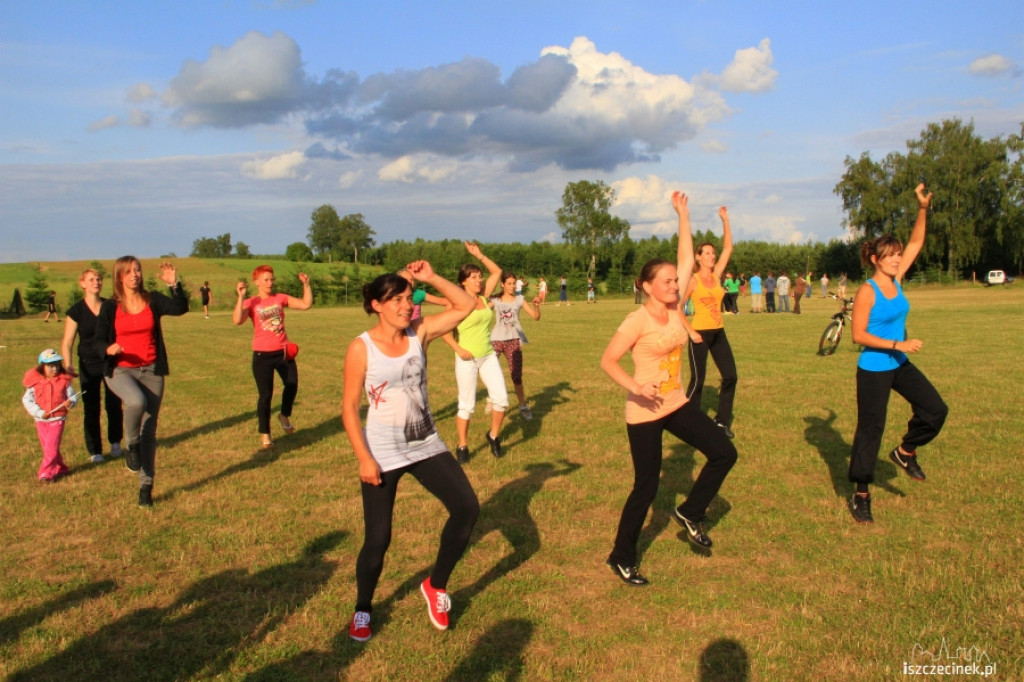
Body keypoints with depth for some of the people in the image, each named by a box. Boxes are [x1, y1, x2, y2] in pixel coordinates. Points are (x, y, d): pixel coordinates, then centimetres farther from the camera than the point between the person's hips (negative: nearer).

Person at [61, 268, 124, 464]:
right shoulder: (75, 311, -5)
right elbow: (67, 342, -6)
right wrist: (67, 364, -21)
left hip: (112, 363, 1)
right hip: (89, 366, -1)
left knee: (114, 406, 6)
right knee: (91, 409, 4)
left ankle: (115, 443, 26)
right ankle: (95, 451, 15)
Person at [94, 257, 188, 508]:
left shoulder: (153, 300, 1)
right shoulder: (110, 307, 0)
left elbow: (181, 308, -16)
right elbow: (97, 341, 0)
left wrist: (174, 284, -29)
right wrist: (108, 349, -21)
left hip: (151, 371, 2)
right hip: (120, 371, -2)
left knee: (149, 430, 5)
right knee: (136, 401, -35)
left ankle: (146, 486, 17)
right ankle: (131, 447, -6)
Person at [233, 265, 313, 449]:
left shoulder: (280, 298, 4)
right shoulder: (250, 303, -5)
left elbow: (306, 304, -1)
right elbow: (237, 320, -24)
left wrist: (306, 285, -9)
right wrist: (241, 297, -29)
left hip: (283, 352, 3)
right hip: (262, 355, -3)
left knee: (292, 385, 4)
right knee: (265, 394, -1)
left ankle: (284, 416, 35)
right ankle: (265, 434, 14)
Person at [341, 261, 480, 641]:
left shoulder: (419, 333, -1)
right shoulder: (361, 348, -12)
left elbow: (466, 306, -3)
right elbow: (349, 407, -10)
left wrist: (431, 279, -13)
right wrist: (364, 458, -16)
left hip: (426, 446, 4)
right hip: (382, 456, -4)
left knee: (467, 507, -8)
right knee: (378, 539, 2)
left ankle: (436, 585, 14)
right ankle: (362, 611, 30)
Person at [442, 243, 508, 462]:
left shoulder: (483, 297, 6)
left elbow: (496, 272, 13)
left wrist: (479, 255, 6)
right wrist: (459, 350, -18)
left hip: (488, 357, 5)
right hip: (467, 360, -5)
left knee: (501, 398, -2)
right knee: (467, 405, 1)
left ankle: (493, 436, 20)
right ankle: (462, 447, 16)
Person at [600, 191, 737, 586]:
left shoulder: (676, 309, 0)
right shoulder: (637, 320, -18)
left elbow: (687, 260, 4)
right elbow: (608, 361, -19)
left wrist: (683, 215, 4)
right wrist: (635, 387, -35)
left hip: (677, 404, 7)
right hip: (645, 411, -7)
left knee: (724, 453, 4)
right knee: (646, 487, 0)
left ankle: (690, 513, 23)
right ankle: (621, 558, 17)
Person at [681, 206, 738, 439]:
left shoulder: (716, 275, 7)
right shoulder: (693, 280, -7)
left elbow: (728, 248, 6)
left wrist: (725, 220, 1)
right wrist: (691, 331, -14)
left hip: (719, 333, 6)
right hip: (700, 334, -6)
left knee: (730, 376, 2)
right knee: (698, 380, -1)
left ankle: (723, 421, 14)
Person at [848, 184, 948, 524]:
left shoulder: (896, 281, 3)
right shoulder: (867, 291, -16)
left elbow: (916, 243, 5)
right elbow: (858, 335, -19)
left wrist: (923, 208, -5)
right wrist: (897, 344, -22)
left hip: (900, 365, 7)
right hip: (873, 370, -7)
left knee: (936, 410, -1)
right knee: (870, 430, 0)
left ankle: (905, 451, 24)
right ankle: (861, 495, 11)